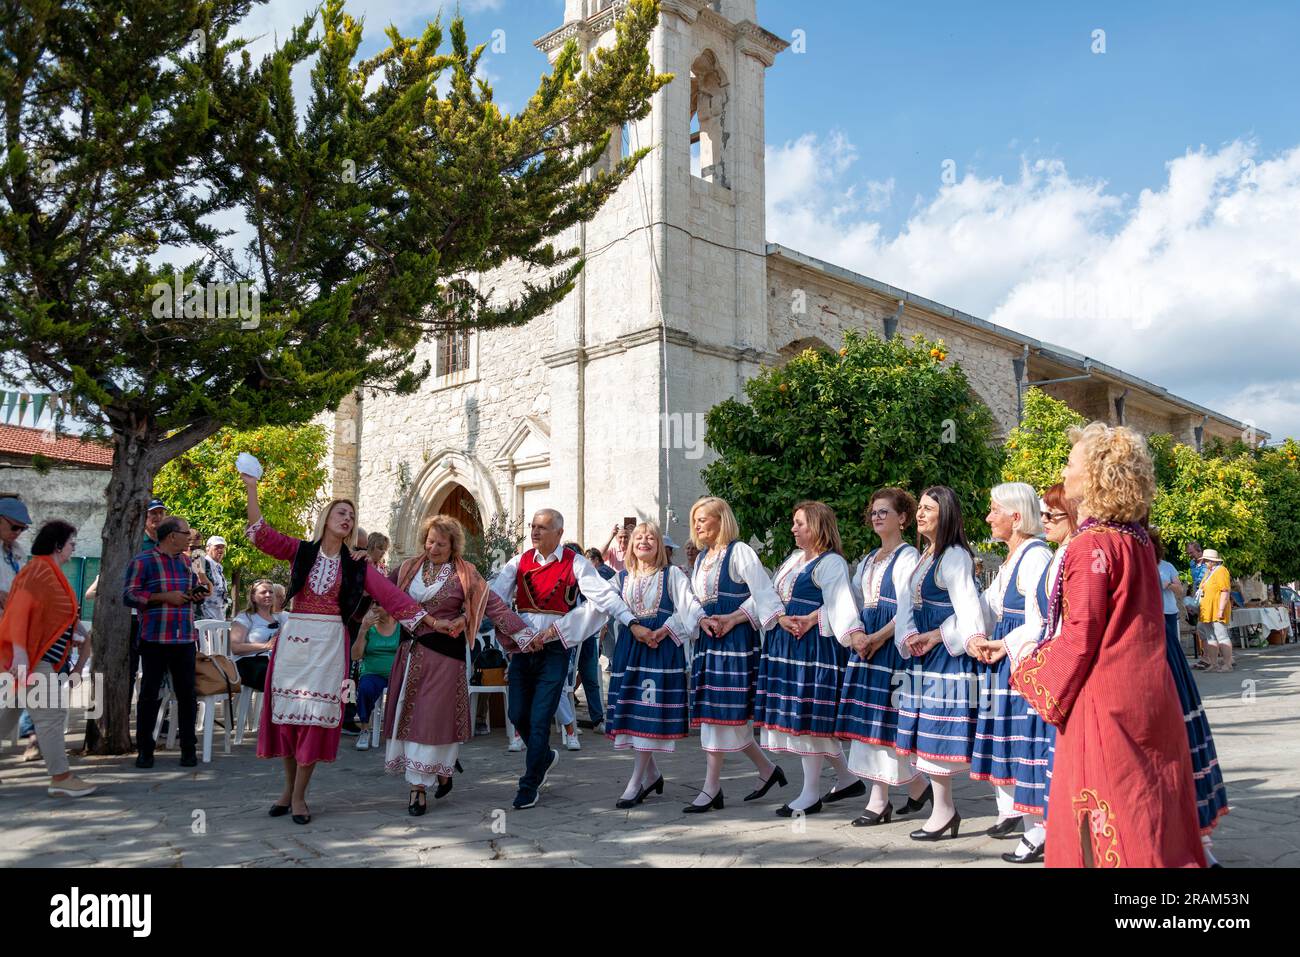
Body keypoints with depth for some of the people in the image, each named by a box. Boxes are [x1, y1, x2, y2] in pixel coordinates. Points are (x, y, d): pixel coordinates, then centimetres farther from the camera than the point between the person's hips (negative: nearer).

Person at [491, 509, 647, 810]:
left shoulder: (575, 564, -4)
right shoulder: (519, 562, 5)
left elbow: (604, 594, -11)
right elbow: (494, 597, -1)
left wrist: (633, 623, -21)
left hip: (554, 651, -4)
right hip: (522, 648, 4)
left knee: (540, 720, -4)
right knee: (518, 715, 8)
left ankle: (529, 787, 11)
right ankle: (545, 756, 37)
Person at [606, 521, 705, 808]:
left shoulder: (672, 574, 2)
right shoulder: (622, 578, 14)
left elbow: (689, 606, -7)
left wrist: (665, 630, -16)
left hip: (663, 648, -4)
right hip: (629, 647, 4)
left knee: (651, 712, -6)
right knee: (630, 709, 5)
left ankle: (636, 781, 1)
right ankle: (652, 774, 22)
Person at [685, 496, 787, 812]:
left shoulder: (739, 551, -6)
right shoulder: (702, 557, 17)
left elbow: (763, 594, -12)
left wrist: (733, 618, -20)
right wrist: (702, 620, -3)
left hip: (735, 640, -8)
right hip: (708, 639, 8)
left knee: (719, 711, -7)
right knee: (709, 711, 9)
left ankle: (711, 787, 1)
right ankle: (766, 769, 23)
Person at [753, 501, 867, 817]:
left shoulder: (831, 562, -8)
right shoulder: (794, 559, 19)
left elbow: (838, 604, -21)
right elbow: (772, 597, 14)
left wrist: (810, 619, -36)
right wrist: (782, 619, -4)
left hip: (815, 646, -9)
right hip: (786, 643, 9)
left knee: (809, 716, -5)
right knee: (798, 717, 12)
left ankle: (810, 794, 6)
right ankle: (847, 778, 25)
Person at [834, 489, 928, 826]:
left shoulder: (908, 556, -5)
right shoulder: (868, 560, 19)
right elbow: (851, 599, 13)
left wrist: (878, 638, -18)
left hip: (892, 644, -8)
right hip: (866, 643, 8)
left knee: (882, 719, -6)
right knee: (867, 720, 6)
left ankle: (879, 801, 2)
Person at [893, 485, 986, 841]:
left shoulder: (955, 557, -13)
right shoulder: (924, 557, 15)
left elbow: (968, 612, -20)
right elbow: (908, 604, 10)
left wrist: (933, 636, -23)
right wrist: (909, 637, -6)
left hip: (947, 655, -9)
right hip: (922, 656, 9)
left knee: (937, 729, -4)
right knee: (925, 729, 11)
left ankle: (943, 809, 7)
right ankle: (940, 801, 21)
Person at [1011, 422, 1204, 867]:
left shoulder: (1091, 545, -16)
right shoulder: (1138, 540, 8)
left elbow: (1079, 638, -17)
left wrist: (1028, 673, -2)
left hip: (1105, 699, -8)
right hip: (1150, 693, 8)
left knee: (1106, 826, 1)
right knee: (1153, 811, 16)